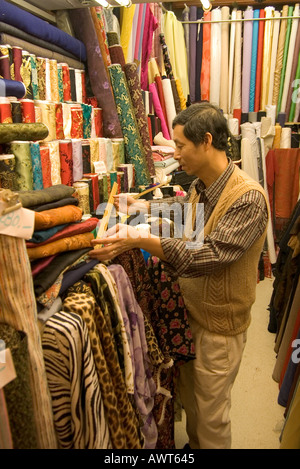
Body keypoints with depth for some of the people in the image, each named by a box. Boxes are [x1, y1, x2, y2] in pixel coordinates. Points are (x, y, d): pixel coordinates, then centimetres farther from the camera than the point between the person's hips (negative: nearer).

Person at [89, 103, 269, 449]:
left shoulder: (248, 198, -26)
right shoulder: (199, 187, 0)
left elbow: (208, 256, -34)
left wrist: (139, 239, -37)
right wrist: (144, 206, 7)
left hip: (219, 325, -7)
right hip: (190, 311, 8)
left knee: (211, 414, 15)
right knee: (189, 397, 27)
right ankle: (193, 446, 53)